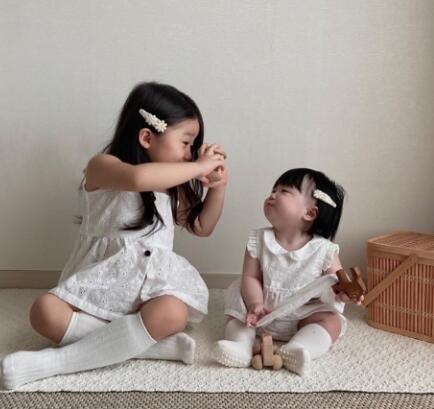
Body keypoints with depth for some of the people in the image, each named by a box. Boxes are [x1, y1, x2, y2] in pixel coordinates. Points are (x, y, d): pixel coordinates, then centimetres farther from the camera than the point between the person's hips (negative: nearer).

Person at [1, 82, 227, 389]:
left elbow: (202, 227, 23)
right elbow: (138, 178, -32)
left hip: (154, 281, 3)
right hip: (103, 279, -3)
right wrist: (197, 167, -22)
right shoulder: (103, 165, -8)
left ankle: (49, 363, -26)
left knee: (172, 314, -33)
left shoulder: (172, 186, 13)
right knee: (46, 313, -31)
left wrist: (218, 186, 8)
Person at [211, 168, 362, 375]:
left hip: (304, 315, -2)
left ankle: (297, 349, -43)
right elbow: (251, 277, -8)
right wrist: (256, 304, -26)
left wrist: (344, 292, -33)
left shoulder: (323, 250, -12)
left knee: (333, 321, -23)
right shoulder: (258, 240, -5)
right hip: (264, 312, 3)